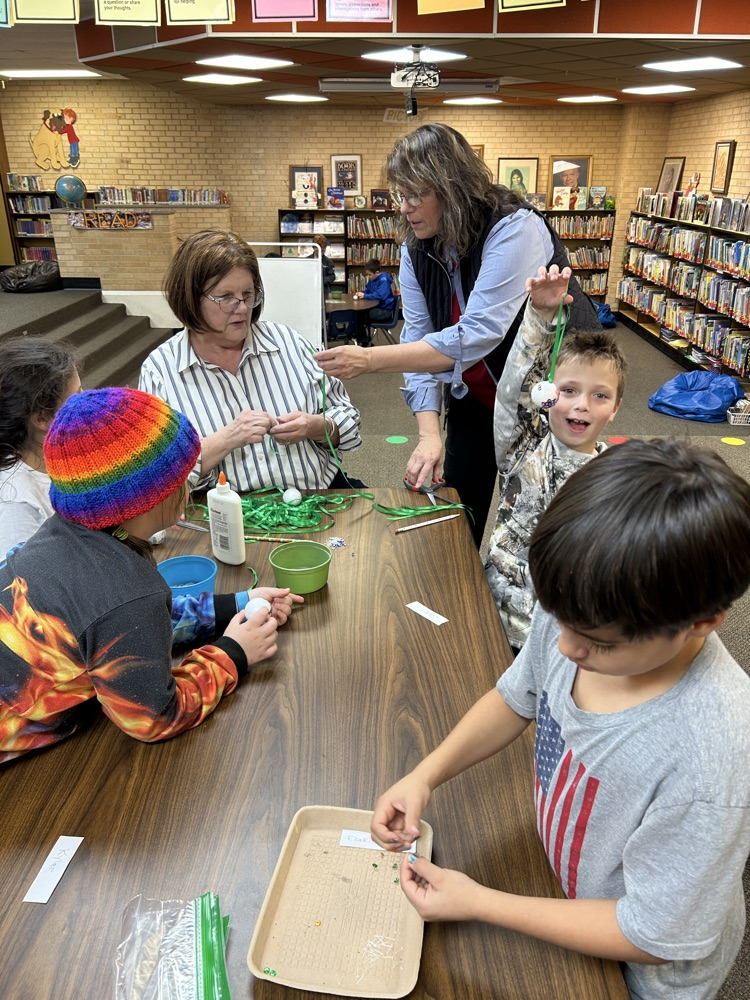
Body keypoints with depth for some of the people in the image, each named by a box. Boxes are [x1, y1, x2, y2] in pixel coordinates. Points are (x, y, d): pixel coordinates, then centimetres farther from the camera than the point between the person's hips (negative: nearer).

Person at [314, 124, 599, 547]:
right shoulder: (417, 248, -7)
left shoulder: (515, 229, -28)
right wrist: (429, 433, -24)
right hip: (476, 397, 5)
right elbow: (419, 336, -12)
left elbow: (477, 335, -37)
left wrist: (370, 360, -42)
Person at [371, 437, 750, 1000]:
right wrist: (427, 774, -17)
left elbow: (654, 938, -26)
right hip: (565, 885, 5)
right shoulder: (576, 612, -24)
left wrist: (478, 904, -23)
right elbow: (515, 699, -3)